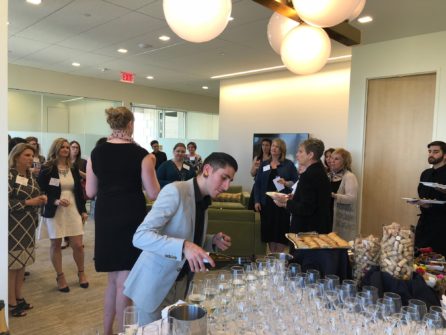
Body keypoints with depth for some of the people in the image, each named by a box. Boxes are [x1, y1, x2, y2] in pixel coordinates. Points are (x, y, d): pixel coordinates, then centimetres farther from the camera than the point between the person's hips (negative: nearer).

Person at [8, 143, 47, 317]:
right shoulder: (9, 175, -13)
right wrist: (28, 202, -20)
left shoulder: (31, 176, 10)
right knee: (12, 263, 0)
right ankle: (11, 303, 11)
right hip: (13, 226, -7)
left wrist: (41, 199, 0)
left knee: (22, 262, 14)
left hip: (28, 225, 8)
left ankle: (19, 297, 26)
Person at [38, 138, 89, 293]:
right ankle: (60, 276, 22)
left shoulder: (73, 168, 8)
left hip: (73, 209, 3)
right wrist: (56, 201, -22)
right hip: (54, 211, -3)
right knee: (56, 244, 5)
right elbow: (41, 191, -7)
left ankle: (81, 272, 23)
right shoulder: (46, 169, -4)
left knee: (78, 244, 1)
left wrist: (83, 210, 9)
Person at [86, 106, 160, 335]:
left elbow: (91, 192, 7)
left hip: (105, 218, 5)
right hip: (131, 218, -4)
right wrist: (151, 167, 5)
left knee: (113, 278, 21)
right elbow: (154, 194, -9)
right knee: (124, 280, 7)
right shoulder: (140, 154, -9)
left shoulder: (96, 153, 2)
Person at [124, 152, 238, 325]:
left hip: (181, 283, 7)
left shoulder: (203, 200, 4)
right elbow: (140, 236, -28)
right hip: (156, 284, -7)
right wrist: (184, 246, -40)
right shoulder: (175, 191, -21)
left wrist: (213, 241, -4)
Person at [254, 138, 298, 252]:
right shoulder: (264, 165, 11)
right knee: (269, 230, 6)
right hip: (267, 202, 3)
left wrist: (287, 183, -19)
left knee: (281, 231, -3)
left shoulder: (289, 164, 3)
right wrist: (257, 201, 2)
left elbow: (296, 181, 0)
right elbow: (257, 184, 9)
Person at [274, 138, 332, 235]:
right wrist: (293, 198, 10)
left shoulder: (309, 175, -20)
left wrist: (286, 203, -12)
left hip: (309, 230, -10)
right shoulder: (320, 171, 10)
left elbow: (306, 209, -24)